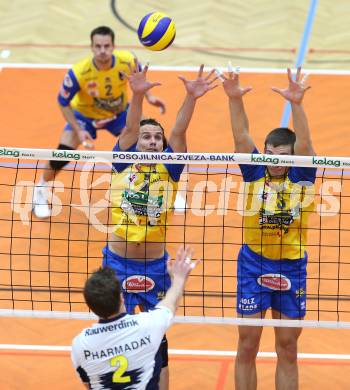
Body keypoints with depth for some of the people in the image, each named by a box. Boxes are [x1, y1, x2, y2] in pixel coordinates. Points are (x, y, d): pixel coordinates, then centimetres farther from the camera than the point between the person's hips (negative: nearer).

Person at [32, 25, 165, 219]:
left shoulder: (128, 61, -30)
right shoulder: (78, 73, -38)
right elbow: (63, 103, -20)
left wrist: (149, 96, -17)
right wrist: (78, 131, -25)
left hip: (119, 113, 3)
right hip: (84, 115, -2)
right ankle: (41, 191, 16)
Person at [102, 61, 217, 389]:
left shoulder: (168, 169, 1)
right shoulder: (123, 164, 0)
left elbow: (178, 132, -13)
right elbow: (130, 128, -16)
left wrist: (191, 97, -29)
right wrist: (137, 95, -33)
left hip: (155, 267, 1)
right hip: (117, 263, -1)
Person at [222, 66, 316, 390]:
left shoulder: (301, 176, -5)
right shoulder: (255, 173, -4)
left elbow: (304, 143, -22)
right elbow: (241, 136, -17)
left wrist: (296, 104, -38)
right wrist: (235, 100, -34)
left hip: (292, 267, 0)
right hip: (253, 263, 0)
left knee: (287, 349, 9)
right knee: (247, 346, 4)